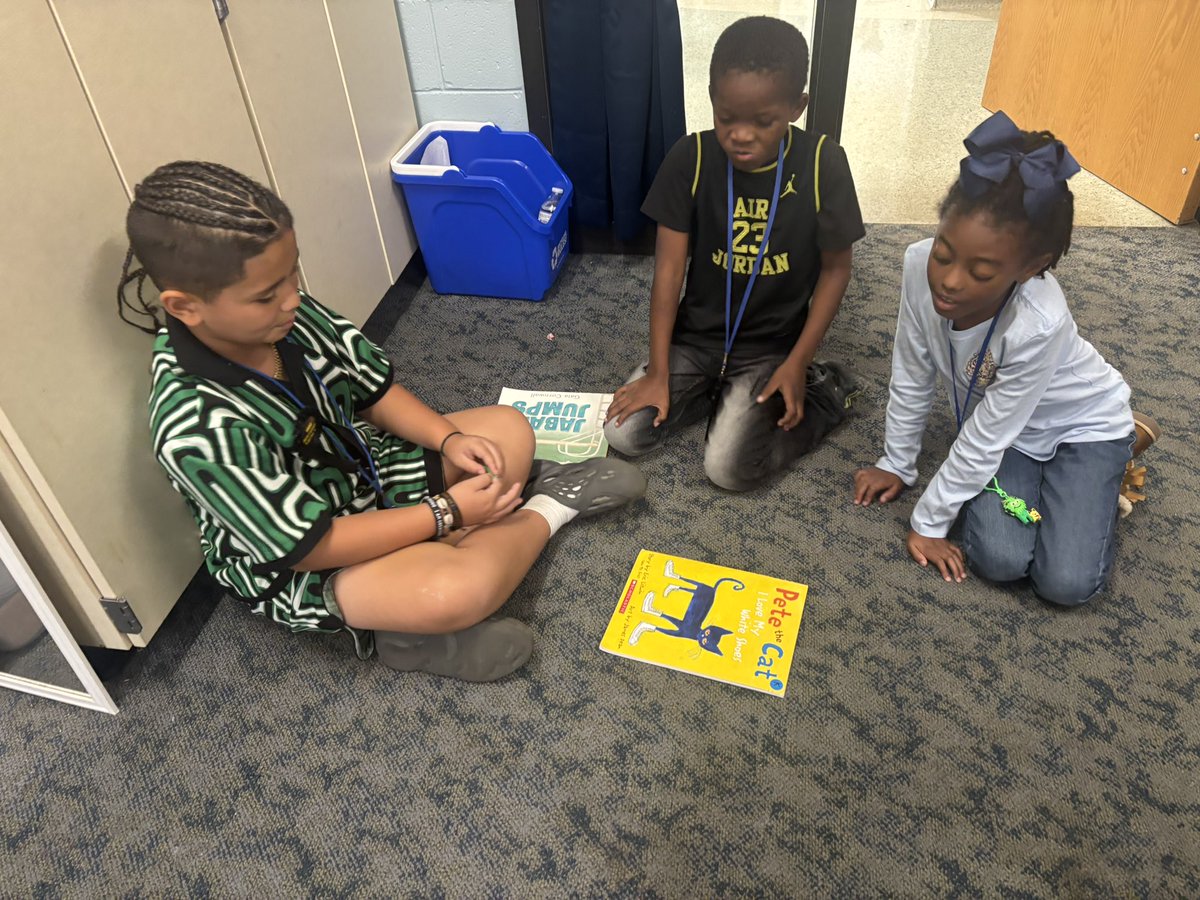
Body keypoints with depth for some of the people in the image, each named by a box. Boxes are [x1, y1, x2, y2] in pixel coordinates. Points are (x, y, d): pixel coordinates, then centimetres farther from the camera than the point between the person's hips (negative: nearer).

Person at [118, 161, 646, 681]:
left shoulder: (283, 315, -14)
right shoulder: (197, 428, -33)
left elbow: (375, 391, 1)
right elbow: (310, 546, -28)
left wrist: (449, 438, -16)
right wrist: (446, 514, -23)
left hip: (361, 470, 8)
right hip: (294, 570, -7)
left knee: (510, 429, 5)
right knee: (461, 588, -32)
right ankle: (546, 510, 2)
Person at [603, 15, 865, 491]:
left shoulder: (822, 164, -16)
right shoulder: (691, 157, -13)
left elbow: (835, 269, -6)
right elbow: (669, 267, -10)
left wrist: (796, 363, -12)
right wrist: (657, 371, -11)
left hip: (771, 346, -2)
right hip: (695, 335, 3)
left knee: (729, 468, -16)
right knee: (625, 434, -11)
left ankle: (822, 390, 8)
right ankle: (722, 392, 10)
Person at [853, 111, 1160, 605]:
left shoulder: (1039, 324, -40)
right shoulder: (920, 265, -29)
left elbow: (984, 441, -27)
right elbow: (911, 377, -13)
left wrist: (928, 520, -16)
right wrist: (896, 465, -2)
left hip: (1080, 423, -3)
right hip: (999, 423, 3)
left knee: (1066, 582, -11)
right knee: (998, 559, -15)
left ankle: (1129, 437, 14)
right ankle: (1035, 475, 17)